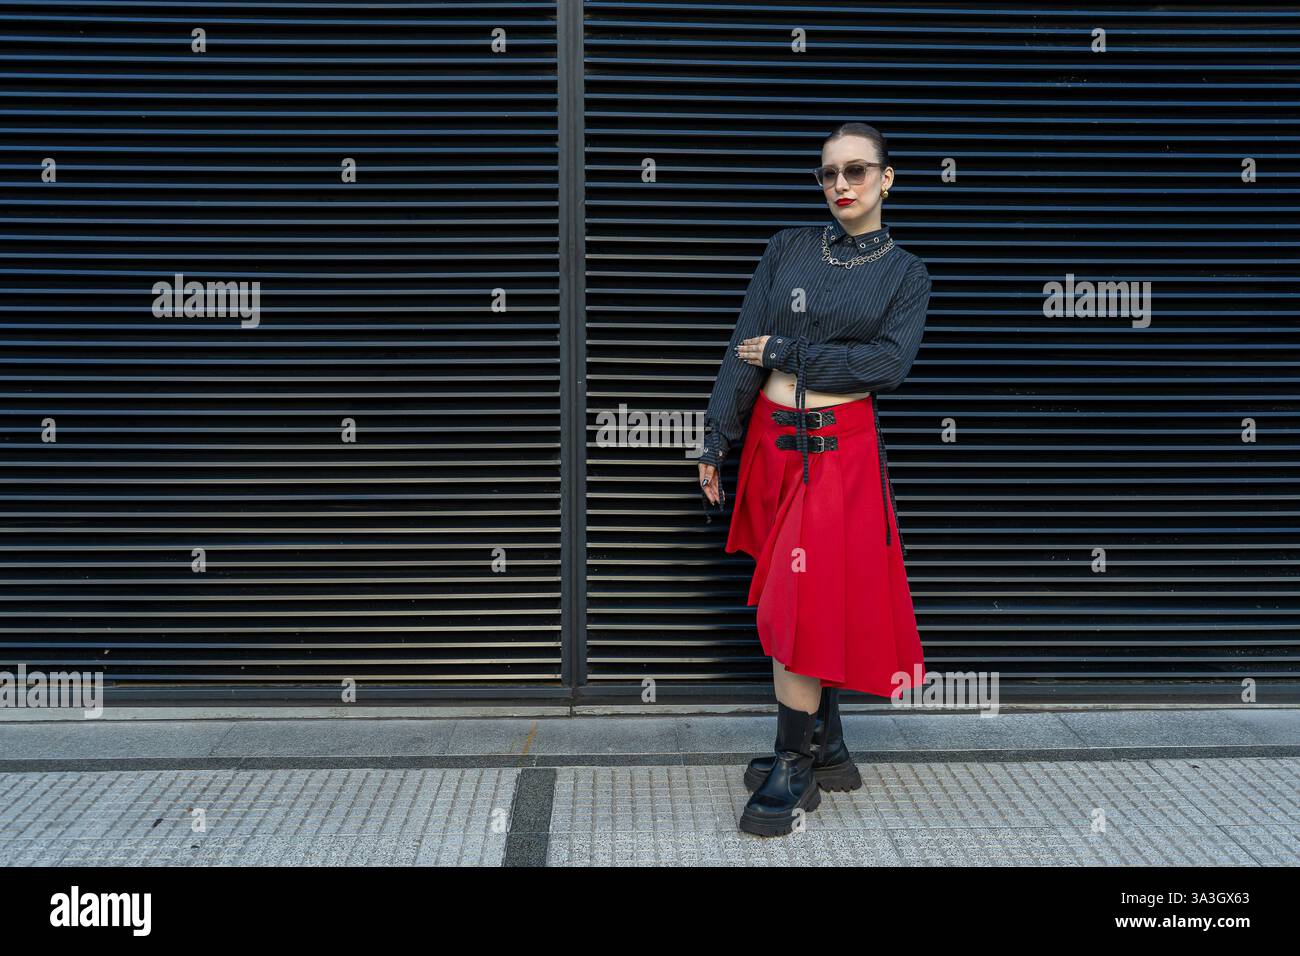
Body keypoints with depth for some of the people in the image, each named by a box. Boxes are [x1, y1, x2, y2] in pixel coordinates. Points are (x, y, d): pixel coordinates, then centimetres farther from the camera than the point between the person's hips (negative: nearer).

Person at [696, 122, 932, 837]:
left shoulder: (905, 273, 4)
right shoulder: (789, 247, 7)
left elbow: (890, 364, -11)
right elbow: (743, 348, 2)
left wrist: (786, 353, -13)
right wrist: (717, 441, -2)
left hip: (842, 447, -3)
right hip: (772, 438, 3)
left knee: (804, 602, -6)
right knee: (808, 599, 11)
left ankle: (794, 769, 6)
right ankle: (826, 748, 26)